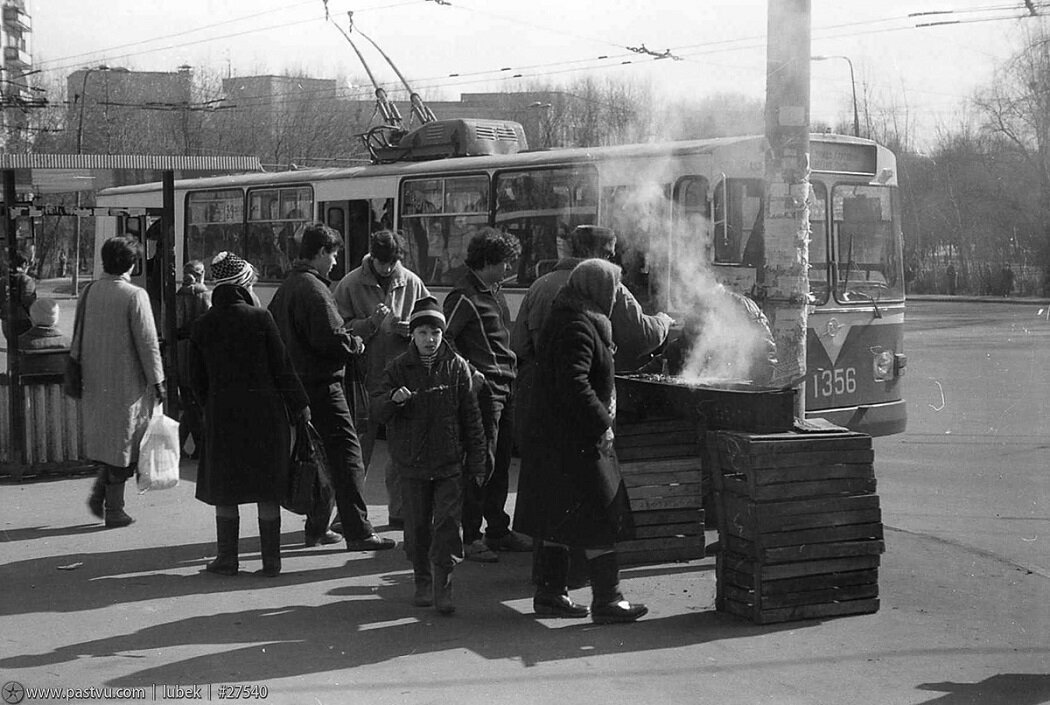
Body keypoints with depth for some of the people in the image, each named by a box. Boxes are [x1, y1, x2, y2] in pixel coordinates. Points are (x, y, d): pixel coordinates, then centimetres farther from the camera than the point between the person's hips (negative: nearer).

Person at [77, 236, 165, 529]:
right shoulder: (135, 296, -14)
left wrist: (76, 372, 20)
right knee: (122, 442, 5)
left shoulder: (89, 292, 2)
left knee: (105, 437, 22)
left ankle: (99, 490, 10)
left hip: (94, 381, 5)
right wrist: (157, 381, -6)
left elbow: (78, 337, 10)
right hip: (127, 383, -5)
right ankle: (114, 510, 10)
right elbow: (147, 343, -14)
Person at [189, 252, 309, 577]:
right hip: (265, 410, -2)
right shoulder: (260, 317, -8)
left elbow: (196, 378, 6)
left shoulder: (202, 324, 1)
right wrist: (299, 404, 3)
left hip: (221, 413, 2)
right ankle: (271, 560, 8)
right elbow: (282, 366, -6)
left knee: (224, 489, 11)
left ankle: (227, 558, 12)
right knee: (268, 489, 6)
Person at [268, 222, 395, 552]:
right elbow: (331, 339, -24)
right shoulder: (314, 289, -16)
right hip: (321, 383, -10)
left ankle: (317, 527, 22)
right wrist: (357, 344, -4)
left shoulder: (285, 287, 14)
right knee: (346, 452, -7)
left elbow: (274, 333, 21)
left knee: (317, 454, 17)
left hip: (296, 384, 10)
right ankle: (358, 532, -8)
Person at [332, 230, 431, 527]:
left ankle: (400, 510, 19)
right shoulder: (350, 285, -2)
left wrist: (409, 329, -8)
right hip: (364, 377, -2)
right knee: (358, 449, 1)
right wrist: (370, 323, -19)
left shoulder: (412, 284, 6)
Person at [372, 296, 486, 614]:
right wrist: (393, 399, -24)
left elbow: (471, 418, 4)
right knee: (417, 526, 8)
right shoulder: (398, 368, 2)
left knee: (448, 523, -6)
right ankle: (423, 582, 23)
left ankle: (443, 587, 0)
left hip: (450, 462, -1)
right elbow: (377, 409, -1)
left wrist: (476, 463, 2)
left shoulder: (456, 367, 1)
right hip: (412, 461, 1)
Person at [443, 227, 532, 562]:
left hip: (504, 387, 9)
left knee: (501, 461, 13)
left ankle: (498, 530, 22)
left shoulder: (494, 290, 16)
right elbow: (443, 339, -18)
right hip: (483, 387, -9)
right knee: (482, 462, -6)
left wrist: (512, 363, 18)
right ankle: (470, 537, 1)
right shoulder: (465, 296, -14)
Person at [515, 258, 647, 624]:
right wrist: (602, 423, -21)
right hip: (576, 441, -10)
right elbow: (574, 385, -27)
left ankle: (550, 593, 20)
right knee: (600, 518, -5)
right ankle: (606, 600, -1)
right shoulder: (578, 328, -18)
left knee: (559, 519, 14)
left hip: (556, 439, 10)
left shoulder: (563, 320, 15)